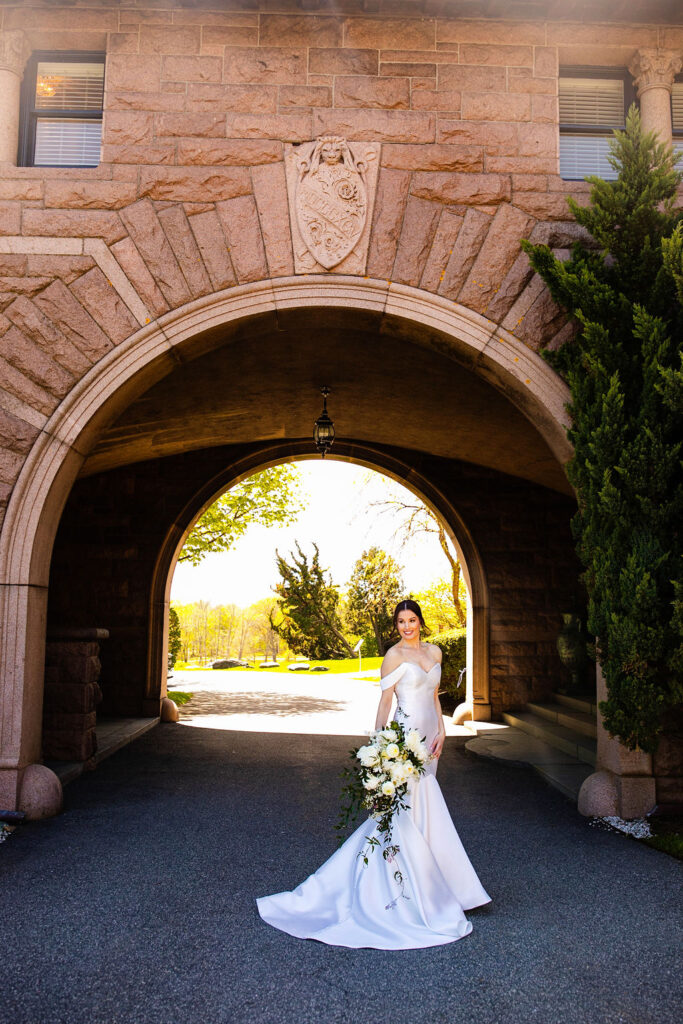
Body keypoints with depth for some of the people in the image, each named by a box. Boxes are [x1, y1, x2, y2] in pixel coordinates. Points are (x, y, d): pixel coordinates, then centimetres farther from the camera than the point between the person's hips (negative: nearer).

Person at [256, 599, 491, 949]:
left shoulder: (434, 652, 11)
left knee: (423, 811, 14)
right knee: (407, 810, -4)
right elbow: (384, 701, -9)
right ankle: (408, 891, 7)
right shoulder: (394, 655, -9)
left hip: (428, 737, 7)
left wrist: (441, 730, 6)